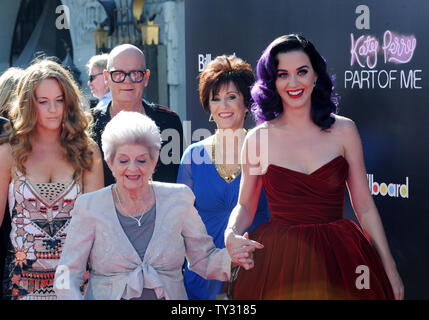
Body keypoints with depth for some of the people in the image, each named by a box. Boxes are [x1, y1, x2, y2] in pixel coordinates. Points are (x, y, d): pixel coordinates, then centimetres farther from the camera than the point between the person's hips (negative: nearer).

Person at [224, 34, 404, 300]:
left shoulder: (343, 131, 2)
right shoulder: (258, 139, 0)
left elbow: (365, 206, 5)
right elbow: (245, 205, 8)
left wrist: (390, 268, 4)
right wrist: (231, 234, -14)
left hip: (339, 259, 1)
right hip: (278, 264, -1)